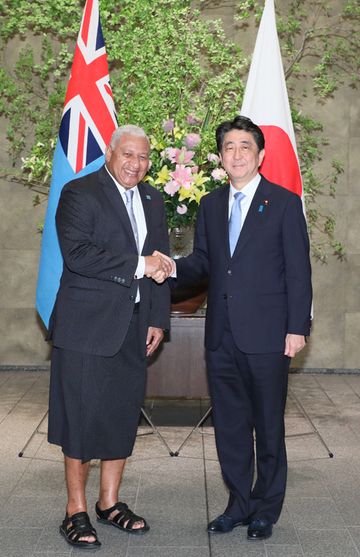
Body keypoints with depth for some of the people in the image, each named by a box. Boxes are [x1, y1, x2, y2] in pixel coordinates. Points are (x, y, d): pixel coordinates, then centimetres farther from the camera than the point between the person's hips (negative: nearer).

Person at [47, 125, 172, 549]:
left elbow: (160, 262, 16)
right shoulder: (80, 193, -5)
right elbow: (77, 254, -18)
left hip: (133, 327, 6)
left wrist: (158, 319, 9)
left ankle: (109, 502, 26)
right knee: (81, 416, -1)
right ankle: (76, 511, 14)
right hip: (87, 324, -6)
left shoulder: (151, 199, 15)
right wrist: (138, 265, -18)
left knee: (124, 416, 11)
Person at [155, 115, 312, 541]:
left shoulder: (284, 203, -1)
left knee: (268, 425, 6)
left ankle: (265, 510, 21)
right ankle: (239, 504, 27)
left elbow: (298, 270, -4)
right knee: (228, 424, 12)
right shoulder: (210, 205, 13)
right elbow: (202, 261, 13)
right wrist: (173, 268, -9)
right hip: (221, 334, 5)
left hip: (266, 334, -5)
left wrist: (297, 327, -10)